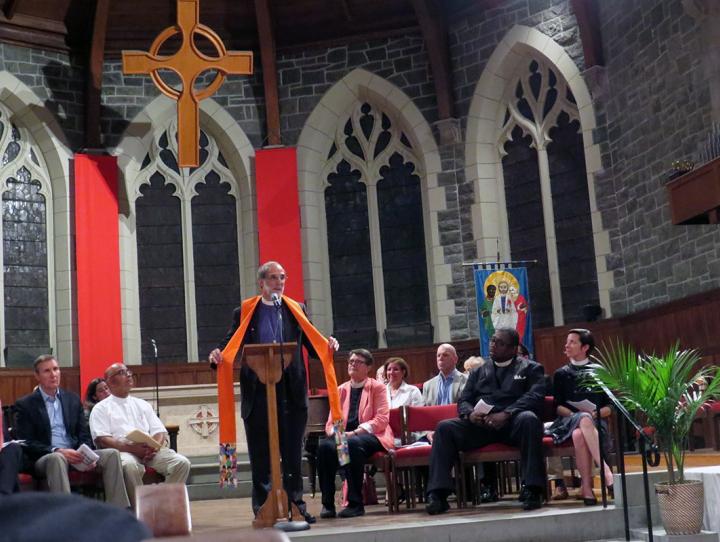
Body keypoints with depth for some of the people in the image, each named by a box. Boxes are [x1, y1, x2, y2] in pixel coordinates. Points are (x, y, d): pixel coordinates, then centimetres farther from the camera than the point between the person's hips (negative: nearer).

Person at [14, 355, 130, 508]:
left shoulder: (73, 399, 16)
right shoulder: (25, 404, 3)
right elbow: (26, 443, -6)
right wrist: (57, 451, -20)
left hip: (74, 455, 5)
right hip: (44, 458, -4)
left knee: (112, 454, -19)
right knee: (57, 458, -39)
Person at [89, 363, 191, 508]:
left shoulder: (142, 404, 26)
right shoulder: (101, 408, 12)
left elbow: (160, 432, 17)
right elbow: (102, 440, -3)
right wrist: (131, 448, -17)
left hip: (150, 451, 5)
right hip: (122, 451, -4)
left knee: (182, 462, -21)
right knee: (130, 465, -40)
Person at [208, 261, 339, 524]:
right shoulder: (244, 313, 7)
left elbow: (312, 346, 8)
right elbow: (229, 345, 2)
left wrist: (329, 346, -13)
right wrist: (216, 355, -19)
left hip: (291, 391, 1)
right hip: (257, 393, -1)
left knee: (293, 453, 6)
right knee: (260, 456, 5)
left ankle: (296, 505, 15)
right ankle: (262, 509, 14)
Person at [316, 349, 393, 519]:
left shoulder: (377, 388, 9)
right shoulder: (341, 390, 21)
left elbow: (382, 420, -5)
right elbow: (331, 422, 16)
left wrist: (354, 433, -17)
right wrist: (336, 434, -10)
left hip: (371, 436, -3)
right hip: (343, 437, 3)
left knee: (353, 443, -38)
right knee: (324, 446, -30)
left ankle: (355, 503, -32)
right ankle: (328, 504, -26)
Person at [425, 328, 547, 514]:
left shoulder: (530, 368, 14)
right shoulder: (478, 373, 27)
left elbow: (535, 396, -3)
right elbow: (463, 401, 18)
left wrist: (506, 414, -20)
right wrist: (470, 413, -9)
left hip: (513, 423, -3)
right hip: (480, 425, 4)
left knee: (529, 419, -37)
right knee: (444, 427, -21)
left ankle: (534, 491, -33)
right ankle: (438, 495, -25)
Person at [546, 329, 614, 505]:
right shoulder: (561, 374, 20)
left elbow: (610, 406, 11)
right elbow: (558, 406, 10)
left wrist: (596, 413, -11)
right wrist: (578, 414, -9)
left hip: (596, 421, 0)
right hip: (569, 420, 0)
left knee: (579, 434, -40)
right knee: (584, 420, -40)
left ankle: (586, 486, -43)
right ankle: (606, 471, -50)